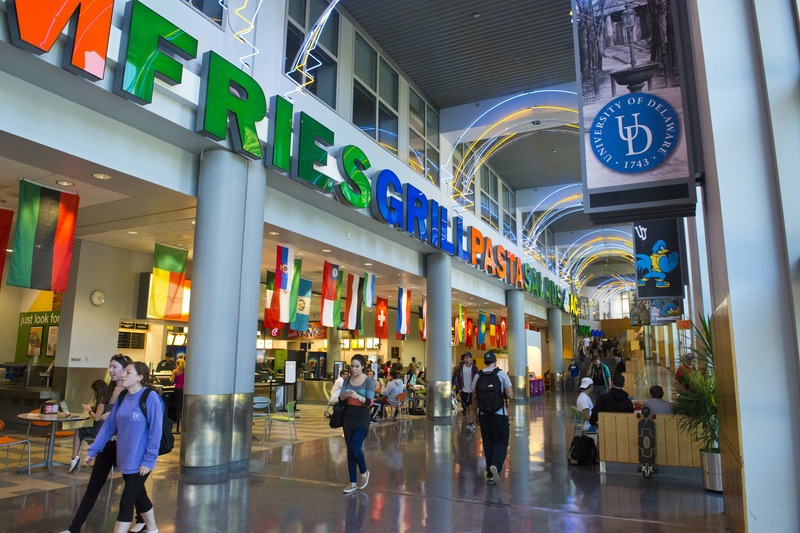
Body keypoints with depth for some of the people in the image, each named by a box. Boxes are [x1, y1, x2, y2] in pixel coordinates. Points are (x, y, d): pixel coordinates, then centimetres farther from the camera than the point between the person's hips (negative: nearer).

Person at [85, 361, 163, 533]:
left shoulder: (150, 397, -16)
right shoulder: (122, 398, 6)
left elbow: (155, 431, -17)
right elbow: (109, 426, 12)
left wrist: (149, 460, -18)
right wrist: (93, 450, 9)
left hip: (140, 463, -7)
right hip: (124, 460, 7)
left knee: (126, 503, -5)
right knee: (139, 497, 20)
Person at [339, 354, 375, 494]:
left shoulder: (368, 381, -8)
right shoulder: (347, 380, 6)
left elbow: (370, 402, -14)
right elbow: (340, 398, 4)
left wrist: (358, 397, -30)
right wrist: (344, 395, -18)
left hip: (362, 419, -5)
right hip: (348, 417, 5)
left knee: (355, 449, -13)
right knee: (350, 450, 7)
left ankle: (364, 472, 16)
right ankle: (352, 483, 17)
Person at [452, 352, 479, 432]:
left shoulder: (474, 367, -4)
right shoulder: (460, 367, 2)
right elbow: (457, 379, 8)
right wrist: (459, 388, 1)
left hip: (472, 391, -3)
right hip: (464, 390, 3)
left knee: (471, 407, -10)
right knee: (466, 407, 10)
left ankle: (470, 425, -14)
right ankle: (473, 423, 24)